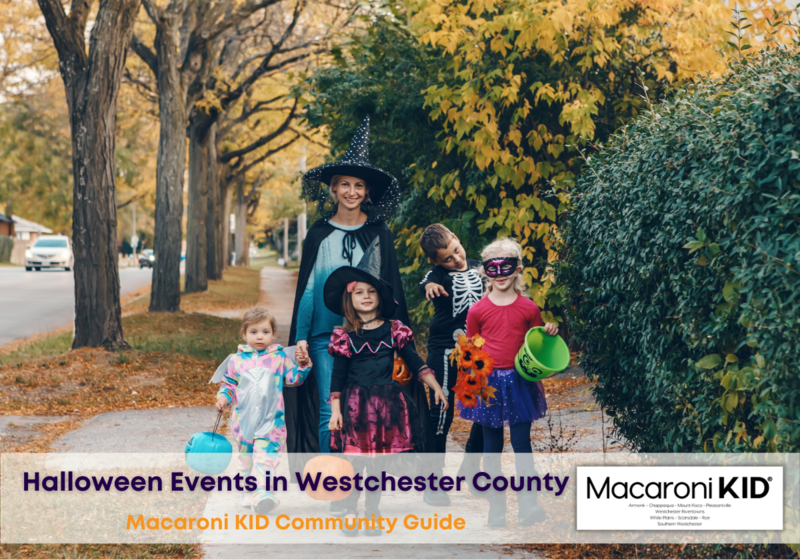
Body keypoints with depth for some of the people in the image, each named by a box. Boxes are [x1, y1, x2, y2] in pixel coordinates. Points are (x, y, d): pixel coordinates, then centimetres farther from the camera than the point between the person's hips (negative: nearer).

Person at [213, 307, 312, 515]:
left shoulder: (279, 357, 5)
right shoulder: (237, 360, 6)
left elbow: (292, 378, 6)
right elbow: (229, 383, 13)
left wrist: (302, 365, -9)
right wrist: (224, 397, -4)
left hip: (271, 420, -2)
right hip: (244, 418, 3)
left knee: (266, 454, -15)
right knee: (246, 456, 11)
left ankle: (261, 492, -24)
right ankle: (249, 492, 23)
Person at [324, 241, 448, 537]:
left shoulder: (394, 331, 2)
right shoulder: (345, 336, -2)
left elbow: (414, 361, 6)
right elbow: (338, 376, 0)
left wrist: (436, 387, 0)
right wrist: (335, 410, -4)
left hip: (387, 403, 2)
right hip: (355, 404, -2)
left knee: (379, 461, 7)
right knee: (354, 459, -3)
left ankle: (372, 512, 19)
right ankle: (350, 512, 11)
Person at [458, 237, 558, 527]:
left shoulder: (529, 308, 1)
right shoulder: (477, 310, -1)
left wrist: (549, 333, -8)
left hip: (519, 381, 0)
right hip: (488, 381, 0)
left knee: (522, 442, -2)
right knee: (492, 445, 6)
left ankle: (528, 506, 0)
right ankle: (496, 509, 14)